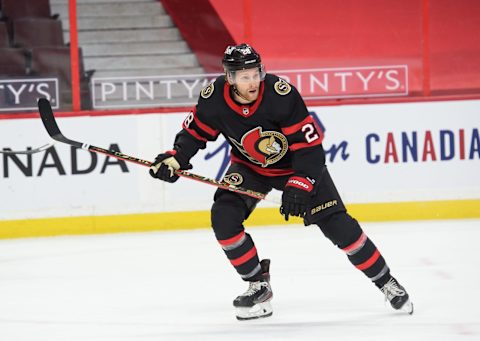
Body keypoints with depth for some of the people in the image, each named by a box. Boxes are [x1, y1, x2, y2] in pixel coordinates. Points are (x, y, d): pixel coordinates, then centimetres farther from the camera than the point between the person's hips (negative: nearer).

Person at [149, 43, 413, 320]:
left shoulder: (282, 94, -32)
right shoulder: (214, 98, -21)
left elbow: (309, 144, -28)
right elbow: (196, 130, -2)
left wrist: (299, 186, -35)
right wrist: (175, 158, -19)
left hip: (296, 165, -3)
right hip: (250, 167, 3)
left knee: (337, 224, -10)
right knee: (223, 217, -19)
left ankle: (386, 281, 8)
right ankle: (259, 286, -2)